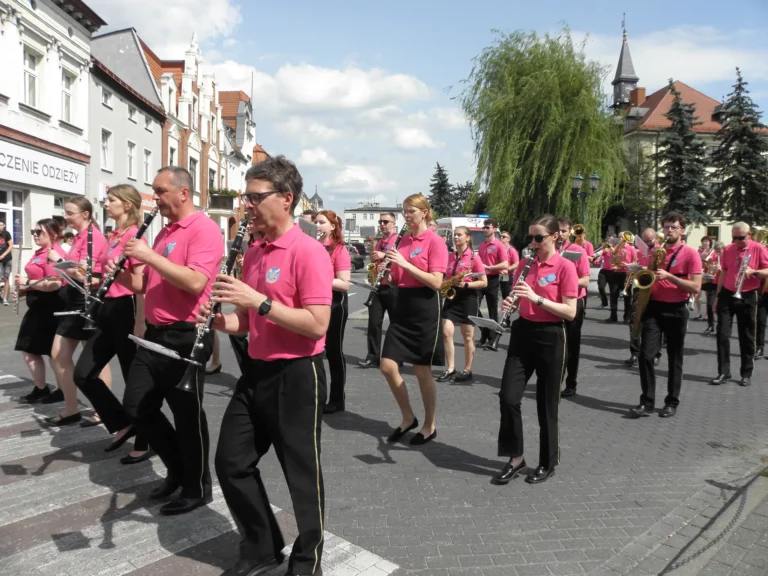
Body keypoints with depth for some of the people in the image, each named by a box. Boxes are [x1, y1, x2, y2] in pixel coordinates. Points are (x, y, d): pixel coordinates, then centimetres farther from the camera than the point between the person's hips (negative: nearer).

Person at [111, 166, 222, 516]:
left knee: (187, 416, 2)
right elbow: (146, 284, 20)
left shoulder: (204, 229, -13)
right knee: (136, 407, 13)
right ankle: (178, 466, 31)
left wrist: (149, 255, -22)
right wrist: (120, 274, 0)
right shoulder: (164, 233, 16)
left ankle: (197, 488, 21)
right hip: (155, 334, 9)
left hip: (185, 337, -9)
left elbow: (195, 282, -27)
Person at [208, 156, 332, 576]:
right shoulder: (253, 253, 10)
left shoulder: (308, 252, -16)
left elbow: (318, 324, -23)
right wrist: (222, 321, -2)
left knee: (302, 472, 7)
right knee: (231, 462, 14)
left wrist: (259, 301, -24)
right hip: (256, 372, 9)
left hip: (296, 377, -8)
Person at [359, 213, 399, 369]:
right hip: (378, 287, 6)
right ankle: (373, 357, 6)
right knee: (374, 323, 2)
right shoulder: (378, 243, 17)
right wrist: (376, 268, 2)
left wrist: (384, 255, -20)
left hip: (394, 287, -6)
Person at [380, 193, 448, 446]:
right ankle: (408, 418, 24)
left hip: (424, 309, -7)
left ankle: (429, 426, 22)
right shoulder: (403, 240, 10)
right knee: (388, 366, 4)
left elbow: (436, 282, -18)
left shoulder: (435, 241, -9)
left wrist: (405, 264, -22)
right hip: (402, 306, 7)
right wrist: (387, 270, -4)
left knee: (422, 371, 2)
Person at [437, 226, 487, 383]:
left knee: (467, 336, 4)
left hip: (467, 297, -5)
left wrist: (465, 284, -21)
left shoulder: (473, 257, -7)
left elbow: (484, 282, -8)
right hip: (450, 296, 5)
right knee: (446, 333, -4)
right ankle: (450, 369, 6)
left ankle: (467, 370, 15)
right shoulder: (449, 257, 9)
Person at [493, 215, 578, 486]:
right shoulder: (525, 264, 7)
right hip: (522, 333, 5)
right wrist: (511, 302, -8)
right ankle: (516, 457, 15)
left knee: (546, 404, 5)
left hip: (551, 338, -5)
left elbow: (570, 312, -14)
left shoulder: (565, 267, -9)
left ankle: (548, 463, 23)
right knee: (508, 397, -2)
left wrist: (537, 298, -24)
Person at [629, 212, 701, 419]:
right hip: (653, 308, 3)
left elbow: (696, 287, -12)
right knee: (645, 355, -7)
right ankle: (647, 402, 0)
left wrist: (669, 276, -20)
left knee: (674, 359, 7)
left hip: (676, 311, -3)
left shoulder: (690, 254, -5)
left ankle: (672, 402, 19)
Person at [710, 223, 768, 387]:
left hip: (748, 297, -2)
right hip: (727, 295, 3)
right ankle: (723, 372, 3)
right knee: (722, 334, -3)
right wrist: (718, 295, 10)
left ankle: (746, 374, 17)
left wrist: (753, 271, -24)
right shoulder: (728, 249, 5)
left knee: (747, 337, 6)